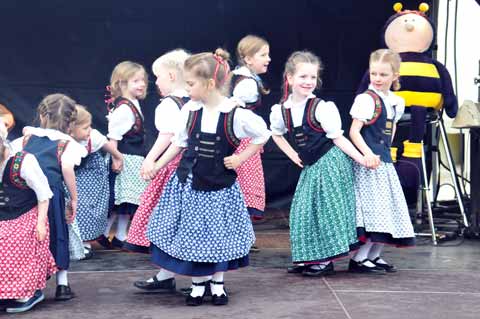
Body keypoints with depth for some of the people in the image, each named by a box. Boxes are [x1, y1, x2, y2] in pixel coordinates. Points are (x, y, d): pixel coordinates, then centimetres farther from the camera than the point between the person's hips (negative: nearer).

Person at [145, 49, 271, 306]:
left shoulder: (237, 115, -16)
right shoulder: (190, 110, -6)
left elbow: (262, 135, -1)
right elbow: (179, 143, 7)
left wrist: (240, 158, -6)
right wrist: (156, 166, 7)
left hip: (219, 185, -2)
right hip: (188, 183, 2)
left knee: (219, 234, 9)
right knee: (191, 234, 6)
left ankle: (217, 284, 26)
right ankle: (197, 285, 21)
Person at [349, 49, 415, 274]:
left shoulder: (397, 102, 11)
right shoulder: (366, 99, -12)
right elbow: (354, 131, -16)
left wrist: (386, 149, 14)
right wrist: (368, 154, -28)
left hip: (384, 160, 8)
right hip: (367, 162, -8)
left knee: (388, 210, 9)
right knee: (375, 211, -12)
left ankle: (374, 256, 18)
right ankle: (359, 259, -7)